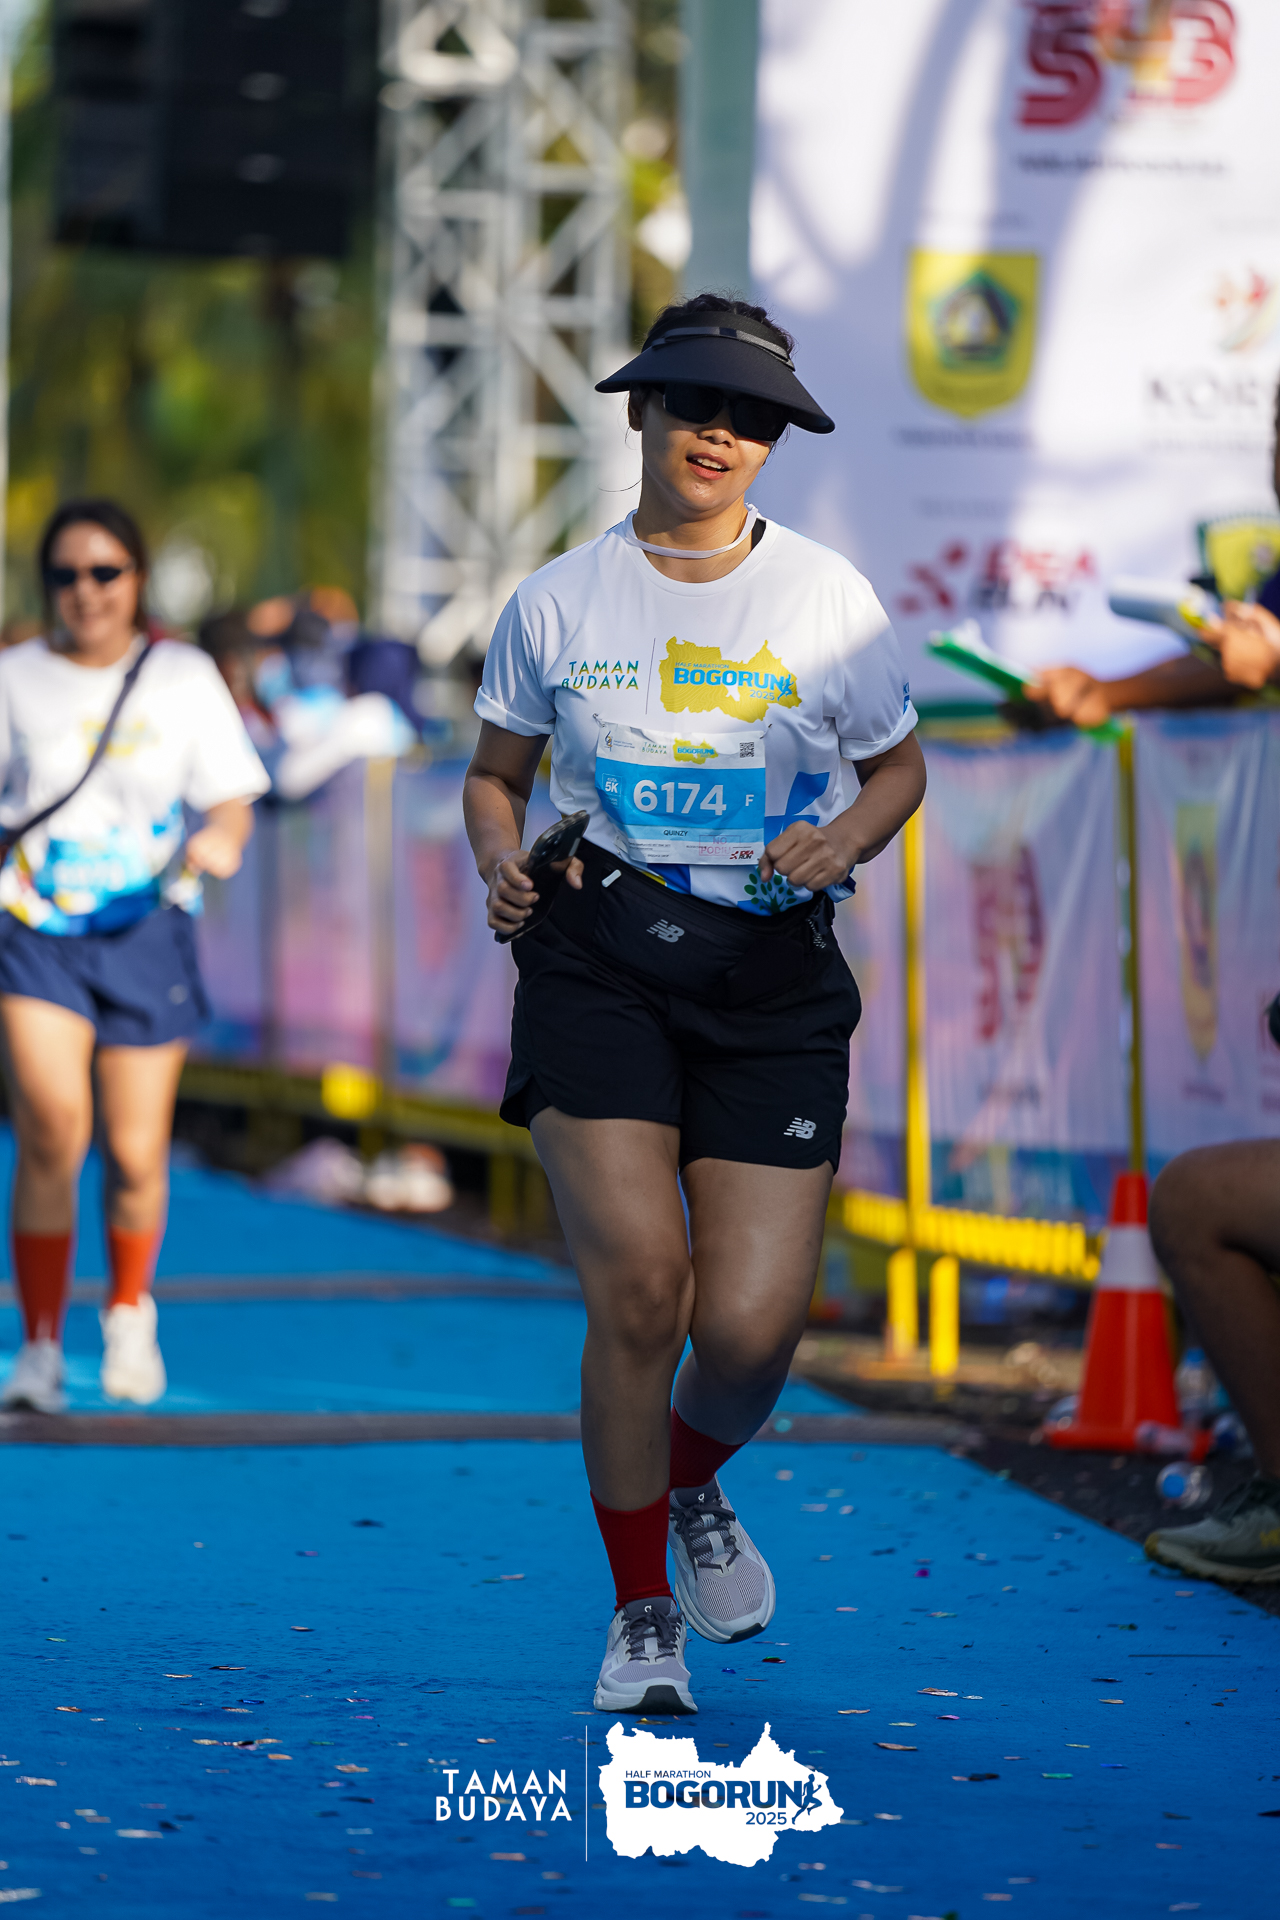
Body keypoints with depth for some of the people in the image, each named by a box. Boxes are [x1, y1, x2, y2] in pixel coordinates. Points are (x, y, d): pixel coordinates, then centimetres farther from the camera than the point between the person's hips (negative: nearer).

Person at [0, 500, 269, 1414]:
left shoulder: (185, 676, 4)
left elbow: (231, 800, 2)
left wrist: (219, 840, -20)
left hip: (147, 932, 1)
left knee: (135, 1156, 4)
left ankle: (131, 1312, 35)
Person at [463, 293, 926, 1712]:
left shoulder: (826, 597, 5)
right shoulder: (557, 603, 5)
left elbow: (898, 765, 16)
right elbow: (495, 774, 17)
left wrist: (846, 839, -6)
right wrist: (501, 865, -4)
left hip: (771, 969, 1)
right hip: (598, 953, 0)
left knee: (749, 1330, -8)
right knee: (635, 1283, -16)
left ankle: (694, 1485, 31)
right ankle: (642, 1612, 3)